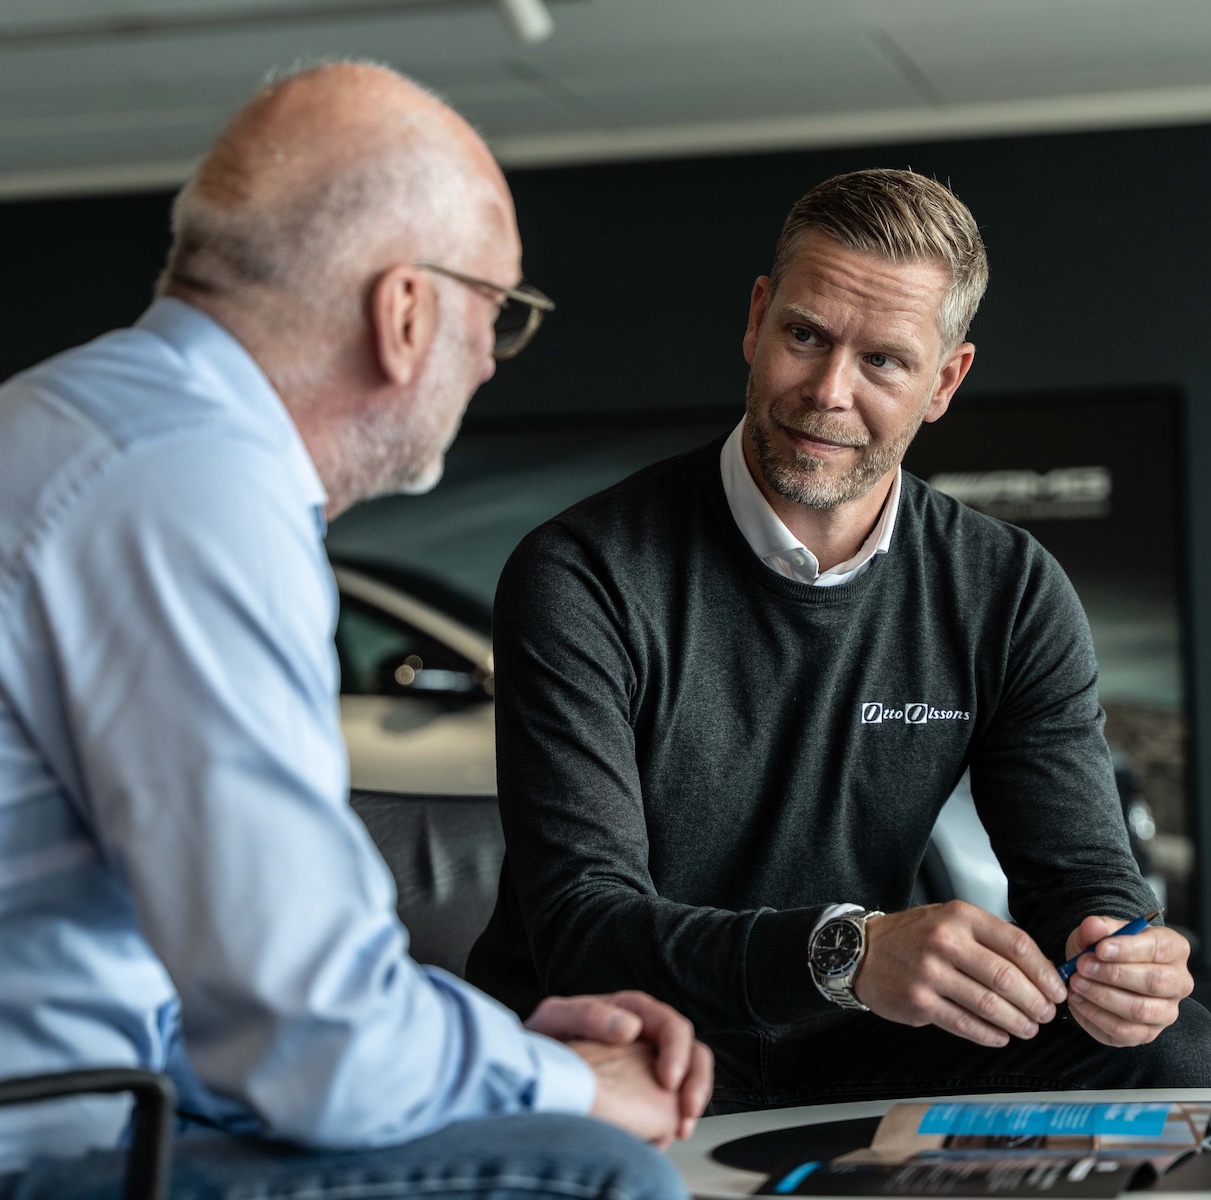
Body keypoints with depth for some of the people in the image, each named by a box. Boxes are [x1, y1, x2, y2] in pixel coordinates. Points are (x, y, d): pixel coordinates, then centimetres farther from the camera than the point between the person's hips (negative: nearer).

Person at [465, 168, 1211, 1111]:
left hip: (843, 1060, 5)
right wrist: (846, 951, -40)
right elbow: (581, 924, -23)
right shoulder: (584, 580, -15)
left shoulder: (1011, 593, 1)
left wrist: (1111, 953, -29)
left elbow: (1080, 871, -1)